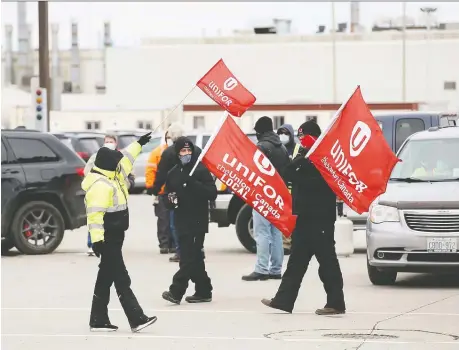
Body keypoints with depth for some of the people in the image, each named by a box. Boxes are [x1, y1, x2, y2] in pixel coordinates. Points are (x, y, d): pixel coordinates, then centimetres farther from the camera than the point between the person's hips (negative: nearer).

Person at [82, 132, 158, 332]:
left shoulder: (111, 176, 12)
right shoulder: (100, 185, -20)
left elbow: (126, 160, 32)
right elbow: (94, 213, -26)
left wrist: (138, 144, 39)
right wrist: (96, 238, -31)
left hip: (114, 237, 11)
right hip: (108, 238, -11)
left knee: (106, 278, 13)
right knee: (121, 280, -11)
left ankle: (98, 320, 19)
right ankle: (136, 319, -13)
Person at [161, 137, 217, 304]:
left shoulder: (201, 170, -5)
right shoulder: (173, 173, 13)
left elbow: (212, 193, -10)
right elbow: (169, 192, 24)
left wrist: (194, 184, -22)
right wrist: (171, 199, 1)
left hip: (197, 221, -6)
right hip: (182, 221, 6)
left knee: (189, 257, -10)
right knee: (194, 258, 10)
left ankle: (176, 291, -14)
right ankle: (203, 291, 18)